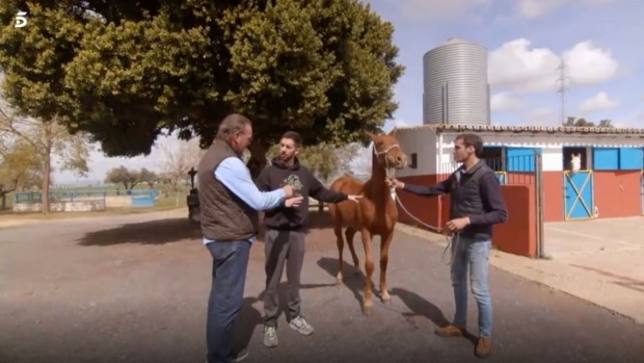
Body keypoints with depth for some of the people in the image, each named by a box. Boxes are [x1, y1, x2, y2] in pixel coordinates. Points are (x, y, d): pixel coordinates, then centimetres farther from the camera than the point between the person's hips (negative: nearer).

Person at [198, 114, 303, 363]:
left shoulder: (214, 155, 13)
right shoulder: (229, 162, -21)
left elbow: (245, 196, 15)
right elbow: (257, 201, -21)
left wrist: (282, 202, 13)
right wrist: (283, 193, -2)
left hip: (220, 237, 11)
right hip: (232, 240, -11)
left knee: (220, 296, 19)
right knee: (229, 300, 1)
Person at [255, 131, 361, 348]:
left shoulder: (304, 173, 7)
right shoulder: (269, 172, -6)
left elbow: (321, 193, 18)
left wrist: (345, 197, 21)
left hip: (298, 232, 4)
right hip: (276, 232, -4)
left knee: (294, 279, 16)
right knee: (273, 281, 4)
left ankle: (294, 317, 31)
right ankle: (270, 324, 16)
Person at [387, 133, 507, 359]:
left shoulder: (486, 176, -18)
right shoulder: (457, 175, 4)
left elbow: (500, 214, -21)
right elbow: (432, 190, 14)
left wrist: (467, 220, -29)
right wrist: (403, 186, 6)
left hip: (478, 240, -8)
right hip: (458, 238, 8)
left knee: (479, 290, 1)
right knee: (457, 282, 18)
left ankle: (485, 336, 20)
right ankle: (459, 325, 35)